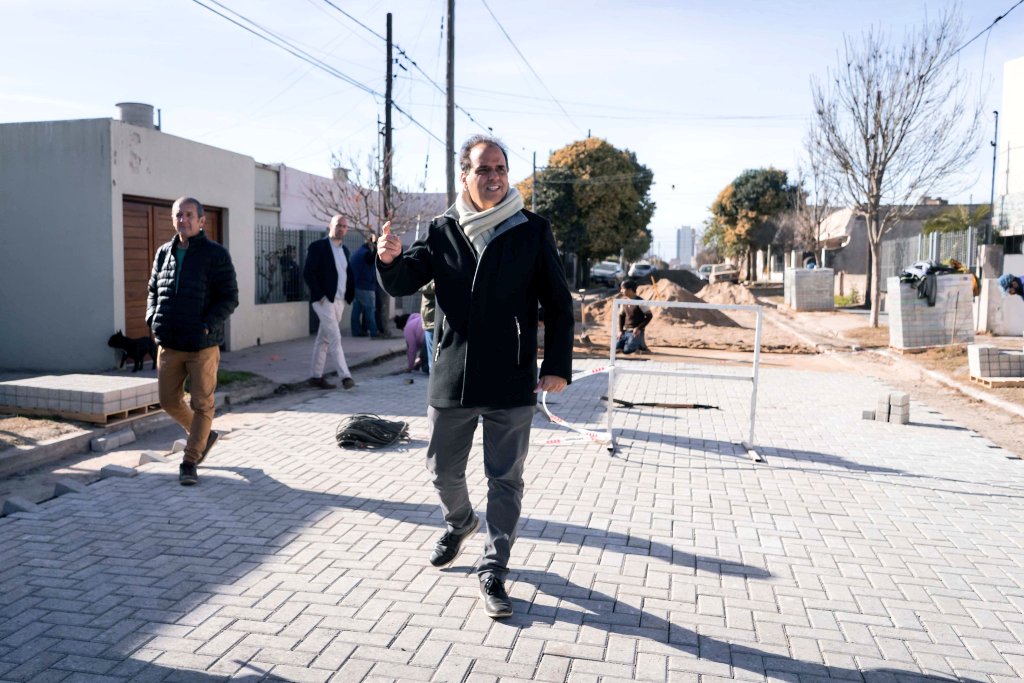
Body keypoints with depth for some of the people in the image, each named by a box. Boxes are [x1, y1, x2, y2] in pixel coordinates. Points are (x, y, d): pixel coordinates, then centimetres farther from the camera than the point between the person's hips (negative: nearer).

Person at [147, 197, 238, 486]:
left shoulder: (216, 254, -6)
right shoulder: (164, 253, 9)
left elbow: (229, 298, -8)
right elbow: (153, 291, 20)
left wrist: (206, 326, -19)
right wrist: (152, 319, 3)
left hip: (203, 345, -5)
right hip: (168, 344, 5)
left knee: (201, 404, 1)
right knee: (169, 401, 12)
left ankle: (189, 461, 14)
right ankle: (204, 437, 35)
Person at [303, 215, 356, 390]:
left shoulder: (344, 250, 15)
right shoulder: (317, 247, -6)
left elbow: (348, 274, 20)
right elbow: (308, 273, -12)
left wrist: (350, 295, 7)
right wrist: (320, 295, -16)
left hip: (339, 301, 7)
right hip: (324, 300, -7)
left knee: (324, 339, 12)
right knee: (335, 338, -10)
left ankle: (316, 376, 18)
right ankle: (345, 376, -9)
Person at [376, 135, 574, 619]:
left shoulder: (532, 232, -2)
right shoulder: (442, 231, 3)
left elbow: (558, 304, 1)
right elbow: (402, 285, 0)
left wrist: (557, 366, -6)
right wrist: (390, 260, -23)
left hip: (512, 383, -2)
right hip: (451, 378, 2)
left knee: (505, 480, 6)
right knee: (444, 470, 16)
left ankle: (493, 571, 21)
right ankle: (459, 523, 47)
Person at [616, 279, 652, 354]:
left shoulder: (640, 301, -14)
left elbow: (649, 315, -11)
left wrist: (639, 328, -15)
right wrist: (620, 330, 4)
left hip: (636, 332, -6)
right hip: (625, 331, 6)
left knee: (627, 350, -21)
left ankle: (640, 344, 7)